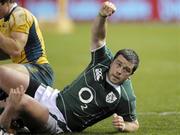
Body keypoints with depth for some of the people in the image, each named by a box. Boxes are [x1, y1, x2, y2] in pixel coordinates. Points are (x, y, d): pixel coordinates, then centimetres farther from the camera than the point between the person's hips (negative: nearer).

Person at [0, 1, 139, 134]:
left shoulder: (125, 98, -13)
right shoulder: (104, 61, -2)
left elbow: (134, 124, -1)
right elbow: (97, 37, -1)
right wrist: (102, 15, -21)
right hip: (53, 97, 7)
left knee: (22, 101, -36)